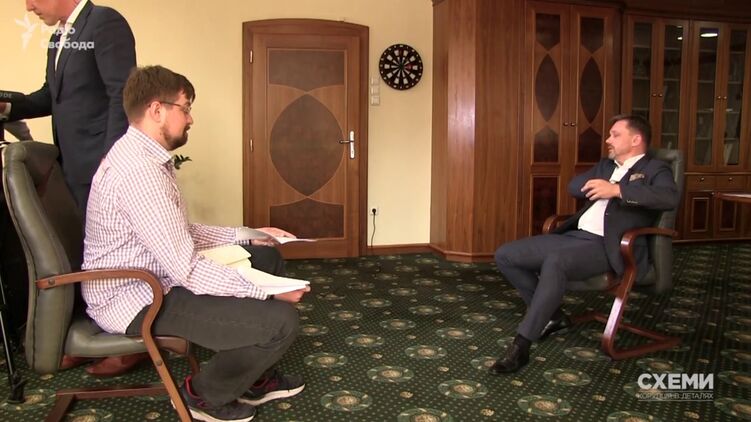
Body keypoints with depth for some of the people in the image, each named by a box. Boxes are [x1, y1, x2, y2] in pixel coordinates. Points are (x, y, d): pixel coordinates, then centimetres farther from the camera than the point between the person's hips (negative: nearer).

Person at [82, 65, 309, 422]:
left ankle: (255, 379, 23)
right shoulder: (139, 169, -26)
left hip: (148, 277, 11)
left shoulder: (144, 155, 8)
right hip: (134, 300, -11)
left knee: (266, 257, 16)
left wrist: (250, 235, 8)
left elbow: (181, 234, 12)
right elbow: (186, 271, -28)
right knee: (281, 320, -19)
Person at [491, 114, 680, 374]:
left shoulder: (655, 169, 5)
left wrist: (618, 189, -22)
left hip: (608, 246, -8)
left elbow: (670, 198, -16)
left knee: (555, 261, -38)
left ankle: (521, 345, -31)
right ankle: (552, 315, 10)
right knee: (505, 255, -4)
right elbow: (574, 186, 14)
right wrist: (601, 187, -4)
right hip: (575, 235, 8)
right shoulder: (606, 164, 27)